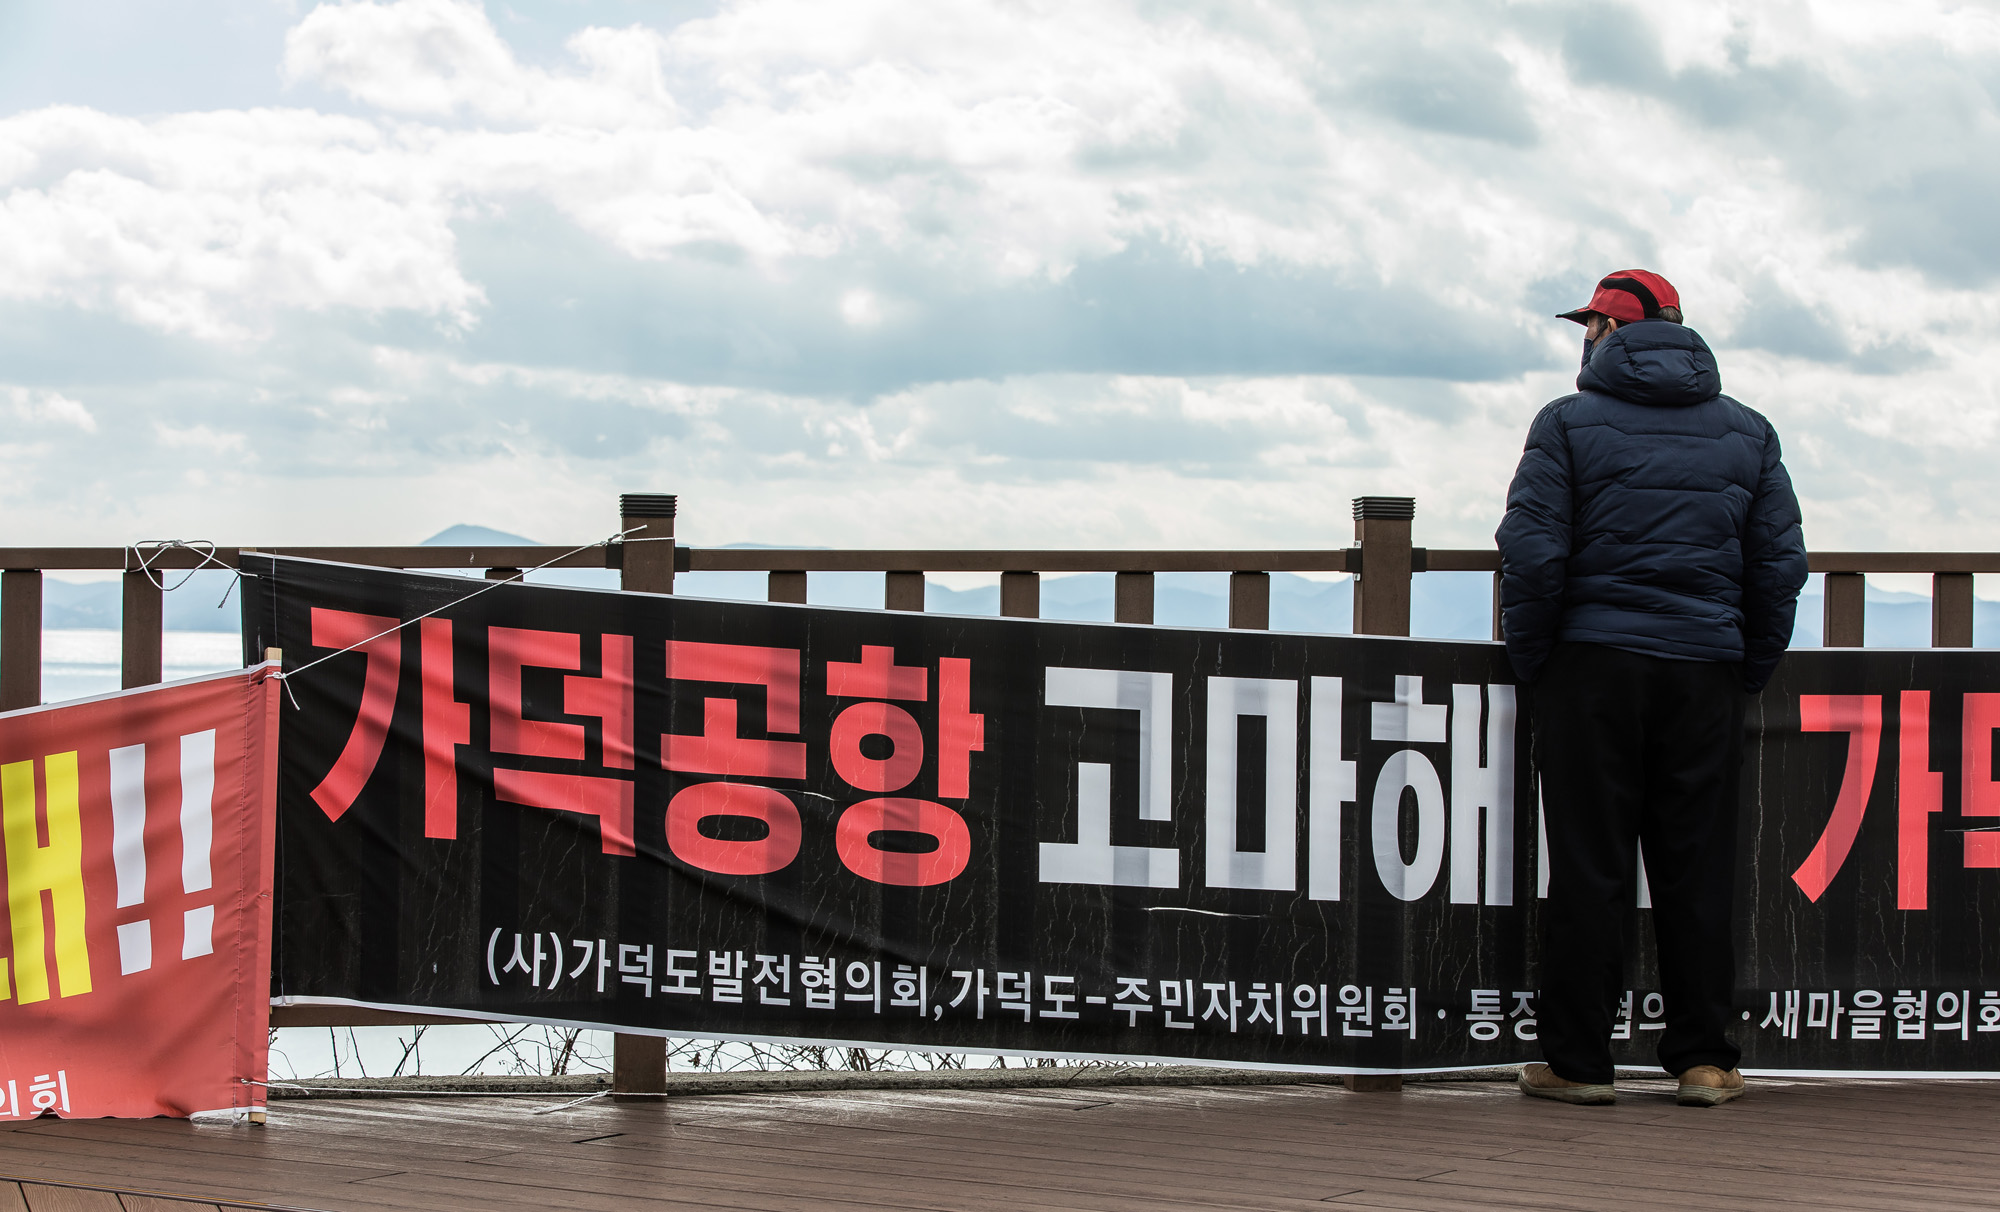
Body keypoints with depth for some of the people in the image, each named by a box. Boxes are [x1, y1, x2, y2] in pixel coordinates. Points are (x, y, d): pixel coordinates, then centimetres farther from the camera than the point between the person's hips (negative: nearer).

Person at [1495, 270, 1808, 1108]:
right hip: (1705, 671, 3)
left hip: (1593, 665, -3)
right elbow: (1781, 564, 7)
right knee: (1698, 870, 7)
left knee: (1587, 869, 0)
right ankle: (1703, 1058, 6)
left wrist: (1531, 662, 0)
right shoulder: (1747, 434, 10)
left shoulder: (1569, 425, -2)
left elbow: (1531, 554, -9)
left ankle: (1577, 1060, 1)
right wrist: (1749, 674, 12)